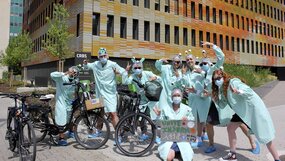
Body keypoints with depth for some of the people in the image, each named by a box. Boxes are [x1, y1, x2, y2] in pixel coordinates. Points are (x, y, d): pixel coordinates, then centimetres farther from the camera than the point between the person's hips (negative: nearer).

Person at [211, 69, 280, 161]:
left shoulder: (233, 82, -20)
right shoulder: (222, 89, 4)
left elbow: (249, 91, -28)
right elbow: (222, 101, -3)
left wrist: (238, 91, -46)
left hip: (253, 108, -8)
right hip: (242, 110, 9)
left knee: (264, 134, -4)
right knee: (230, 128, 6)